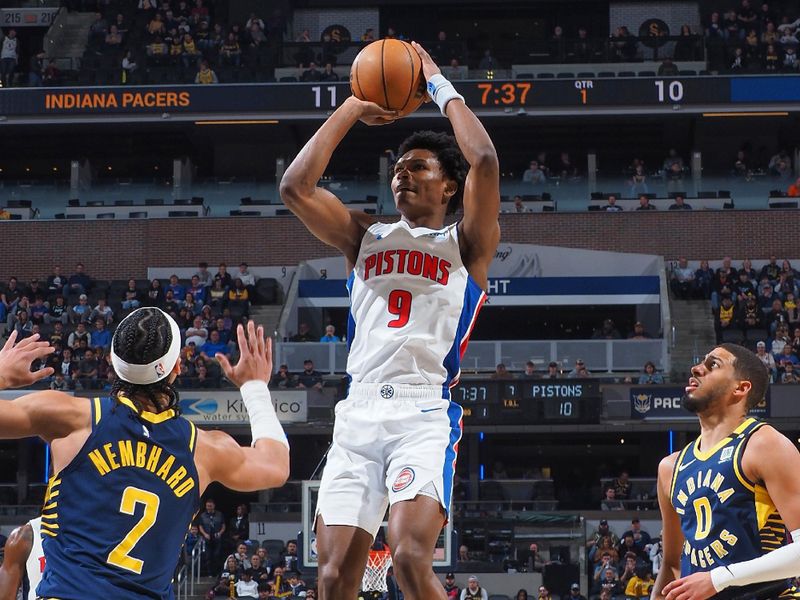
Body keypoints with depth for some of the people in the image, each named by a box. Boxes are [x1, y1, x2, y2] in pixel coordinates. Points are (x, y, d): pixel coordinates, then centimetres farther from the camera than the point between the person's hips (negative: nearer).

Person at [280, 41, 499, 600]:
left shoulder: (467, 243, 9)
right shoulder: (366, 236, 20)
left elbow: (484, 161, -8)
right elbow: (295, 187, 7)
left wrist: (441, 85, 4)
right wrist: (354, 108, 11)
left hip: (425, 415, -4)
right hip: (358, 415, 4)